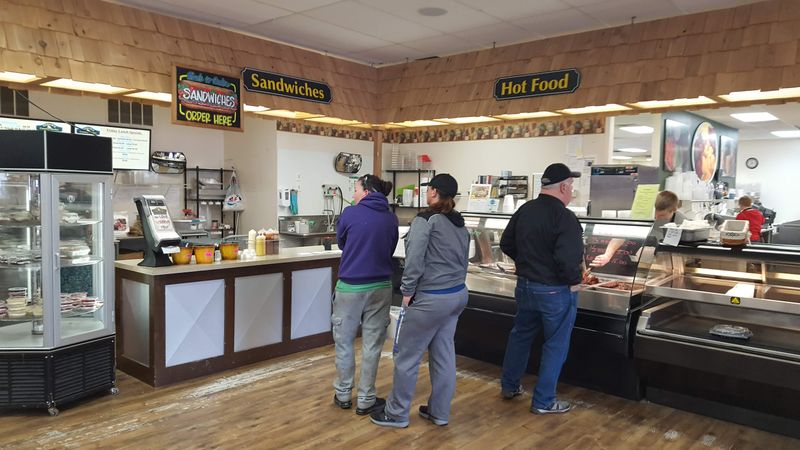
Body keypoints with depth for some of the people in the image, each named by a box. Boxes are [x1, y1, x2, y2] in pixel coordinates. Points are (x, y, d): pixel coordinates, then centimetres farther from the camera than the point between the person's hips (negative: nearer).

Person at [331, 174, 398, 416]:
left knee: (344, 342, 14)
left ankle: (343, 395, 25)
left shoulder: (350, 213, -7)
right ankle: (365, 400, 17)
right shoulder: (391, 218, 1)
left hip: (350, 287, -2)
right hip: (380, 287, 3)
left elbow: (341, 244, 8)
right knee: (372, 345, 10)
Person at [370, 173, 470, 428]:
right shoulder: (460, 224, 12)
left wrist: (407, 291, -8)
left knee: (407, 355, 4)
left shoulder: (425, 220, -12)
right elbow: (464, 261, 14)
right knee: (444, 354, 15)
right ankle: (439, 412, 26)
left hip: (431, 298, -8)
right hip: (457, 295, 8)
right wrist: (454, 284, 17)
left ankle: (397, 414, 16)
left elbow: (414, 260, -18)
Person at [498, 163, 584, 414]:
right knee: (555, 345, 8)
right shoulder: (564, 218, -21)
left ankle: (509, 386, 36)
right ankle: (543, 401, 16)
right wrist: (574, 281, -13)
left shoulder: (524, 210, 2)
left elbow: (506, 244, 9)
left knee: (520, 335, 22)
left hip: (525, 285, 7)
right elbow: (567, 259, -29)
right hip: (556, 290, -7)